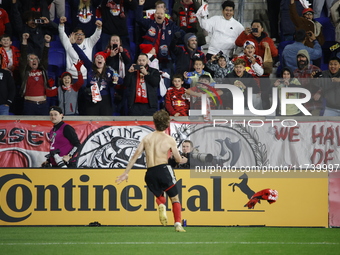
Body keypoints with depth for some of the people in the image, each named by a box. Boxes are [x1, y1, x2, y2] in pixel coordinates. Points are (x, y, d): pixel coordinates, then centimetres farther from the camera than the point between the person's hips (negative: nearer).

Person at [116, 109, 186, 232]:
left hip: (150, 173, 3)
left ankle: (161, 205, -12)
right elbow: (179, 160, 5)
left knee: (159, 196, 24)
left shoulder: (147, 138, 10)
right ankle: (178, 224, -6)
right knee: (175, 198, 9)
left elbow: (135, 156, 7)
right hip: (163, 169, -3)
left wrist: (126, 173, 11)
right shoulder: (169, 140, 1)